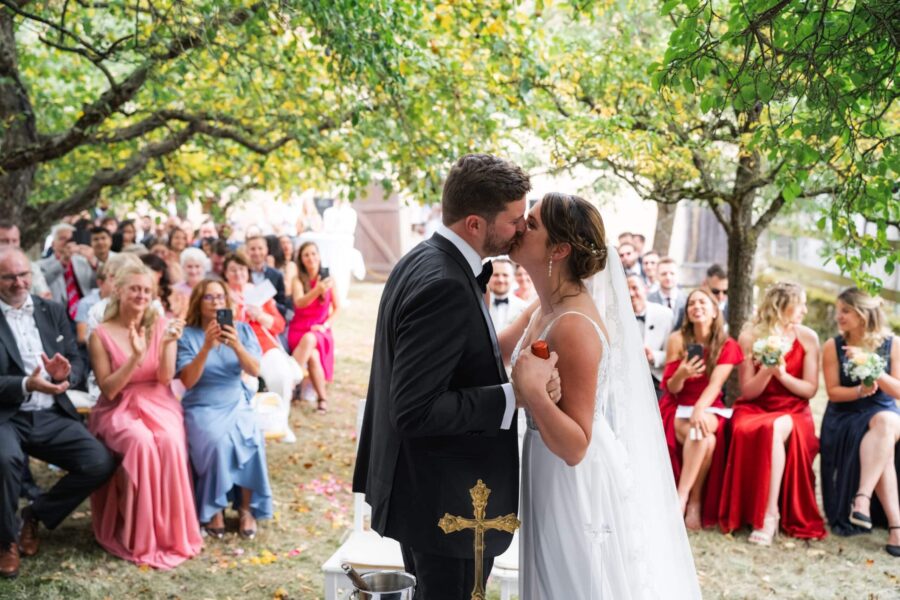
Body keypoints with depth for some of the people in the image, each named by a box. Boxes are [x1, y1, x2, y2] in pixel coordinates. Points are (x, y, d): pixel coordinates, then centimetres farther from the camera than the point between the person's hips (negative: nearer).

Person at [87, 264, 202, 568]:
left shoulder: (161, 325, 4)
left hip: (158, 403, 2)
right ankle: (141, 536, -20)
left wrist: (167, 344, -19)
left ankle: (173, 531, -20)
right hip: (119, 409, -2)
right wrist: (136, 356, -20)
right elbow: (108, 389, -7)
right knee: (141, 442, -34)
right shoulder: (101, 334, -2)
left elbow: (165, 378, -2)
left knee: (170, 442, -32)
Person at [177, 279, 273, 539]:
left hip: (236, 403, 2)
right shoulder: (187, 335, -1)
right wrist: (206, 347, -24)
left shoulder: (241, 330, 6)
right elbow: (188, 380, -12)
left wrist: (237, 346, -25)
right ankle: (213, 510, -16)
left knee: (250, 439, -29)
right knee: (217, 441, -32)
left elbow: (255, 371, -7)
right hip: (202, 407, -2)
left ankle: (246, 508, -16)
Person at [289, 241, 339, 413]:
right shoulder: (298, 280, 0)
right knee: (313, 355, -32)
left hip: (320, 331, 0)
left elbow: (337, 308, 9)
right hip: (298, 330, 0)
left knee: (309, 339, -35)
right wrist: (317, 291, -37)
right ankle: (322, 396, -21)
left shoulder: (328, 279, 4)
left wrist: (325, 325, -9)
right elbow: (299, 303, -19)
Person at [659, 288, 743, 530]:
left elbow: (716, 383, -16)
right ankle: (693, 502, -23)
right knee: (701, 436, -32)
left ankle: (682, 499, -28)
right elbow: (671, 388, -4)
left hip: (709, 408, 1)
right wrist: (681, 374, -27)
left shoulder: (727, 345, -2)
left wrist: (700, 410, -34)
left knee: (703, 428, -34)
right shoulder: (678, 340, -4)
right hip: (677, 408, -1)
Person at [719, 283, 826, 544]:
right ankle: (745, 513, -25)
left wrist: (782, 375, -16)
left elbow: (810, 389, 1)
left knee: (776, 428, -36)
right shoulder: (750, 337, -2)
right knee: (747, 432, -36)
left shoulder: (808, 338, 2)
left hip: (793, 412, 0)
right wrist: (767, 371, -20)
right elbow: (747, 392, -2)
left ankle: (770, 515, -34)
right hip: (754, 409, 0)